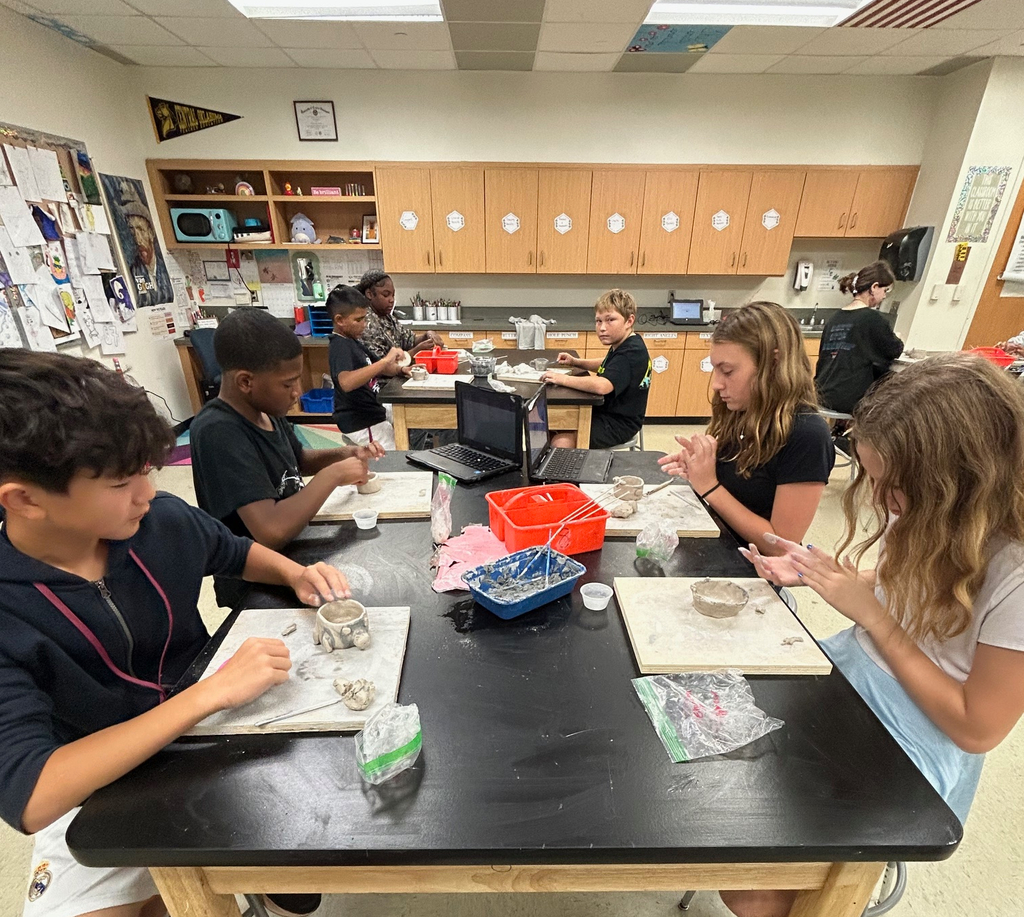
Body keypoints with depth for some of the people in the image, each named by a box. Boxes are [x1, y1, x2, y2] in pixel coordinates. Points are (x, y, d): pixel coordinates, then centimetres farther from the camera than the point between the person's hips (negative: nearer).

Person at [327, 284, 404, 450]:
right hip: (362, 424, -10)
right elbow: (346, 382, -39)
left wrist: (400, 369, 2)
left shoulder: (353, 341, 10)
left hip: (373, 413, 10)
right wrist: (385, 360, -39)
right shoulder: (340, 346, -20)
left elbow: (372, 368, 21)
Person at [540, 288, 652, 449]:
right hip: (607, 411, 10)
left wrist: (562, 379, -28)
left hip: (619, 424, -10)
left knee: (561, 442, -23)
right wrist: (576, 362, 8)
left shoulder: (632, 352, -25)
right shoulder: (623, 345, 6)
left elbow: (602, 385, -39)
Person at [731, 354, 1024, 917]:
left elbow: (978, 729, -18)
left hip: (914, 740, -6)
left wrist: (869, 614, -24)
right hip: (849, 670, 6)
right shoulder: (926, 514, -9)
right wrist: (812, 575, -8)